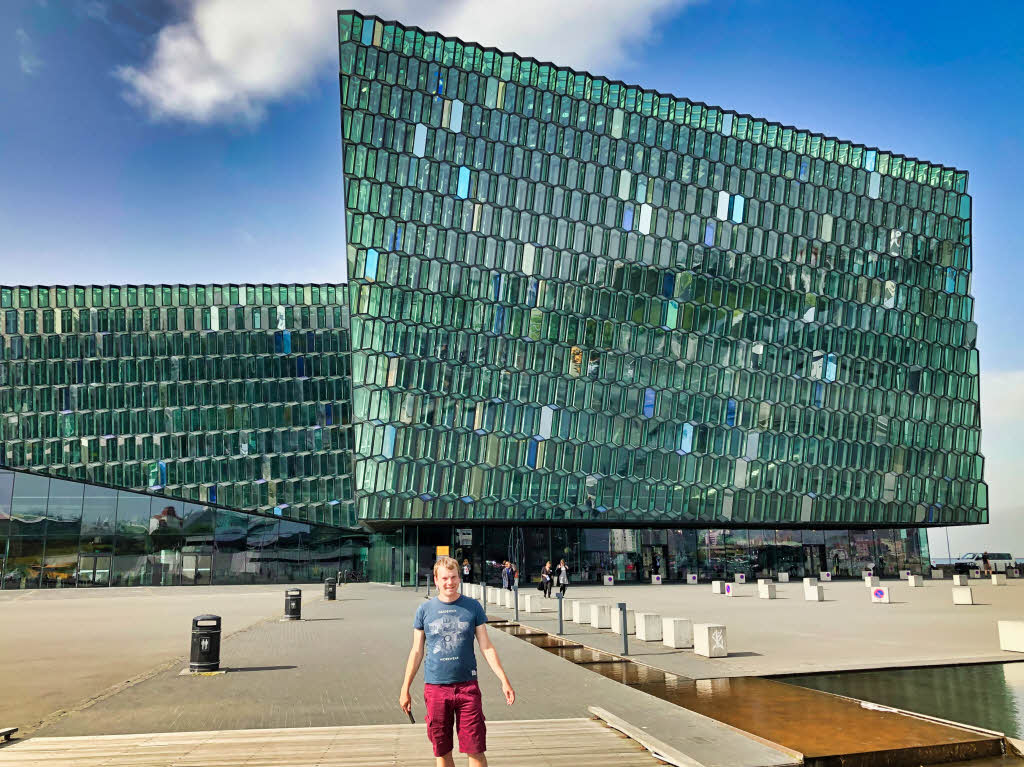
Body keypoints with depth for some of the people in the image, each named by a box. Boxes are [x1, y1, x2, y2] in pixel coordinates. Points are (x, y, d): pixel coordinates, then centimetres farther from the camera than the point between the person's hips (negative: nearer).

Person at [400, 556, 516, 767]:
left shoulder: (472, 607, 1)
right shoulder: (425, 610, 2)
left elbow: (486, 647, 3)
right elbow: (417, 652, 8)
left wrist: (504, 680, -3)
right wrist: (405, 689, 8)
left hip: (467, 685, -1)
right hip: (435, 687, 1)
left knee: (475, 750, -1)